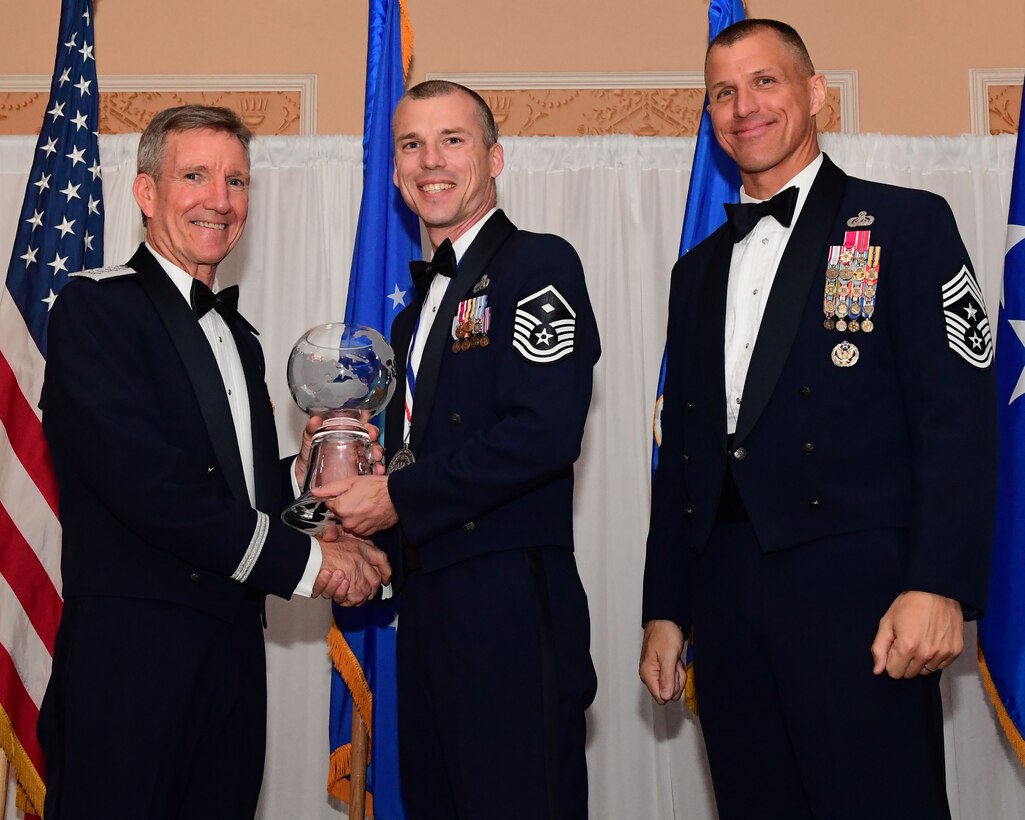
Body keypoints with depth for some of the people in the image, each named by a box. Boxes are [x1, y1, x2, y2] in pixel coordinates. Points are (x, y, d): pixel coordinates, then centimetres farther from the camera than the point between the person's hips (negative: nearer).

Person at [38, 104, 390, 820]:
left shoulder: (238, 336, 20)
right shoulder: (96, 306, -6)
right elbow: (146, 485, -17)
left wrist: (299, 475, 0)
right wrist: (302, 560, -12)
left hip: (233, 652, 7)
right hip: (130, 654, -7)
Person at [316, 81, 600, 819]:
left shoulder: (538, 265, -6)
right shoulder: (421, 303, 20)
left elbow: (544, 433, -19)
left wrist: (398, 498, -14)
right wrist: (353, 473, 3)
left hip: (510, 601, -8)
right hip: (426, 604, 8)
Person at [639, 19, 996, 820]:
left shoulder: (905, 224, 2)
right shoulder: (699, 269, 19)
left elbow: (960, 415, -7)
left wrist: (939, 583, -17)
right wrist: (665, 609, 14)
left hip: (855, 589, -5)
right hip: (724, 597, 5)